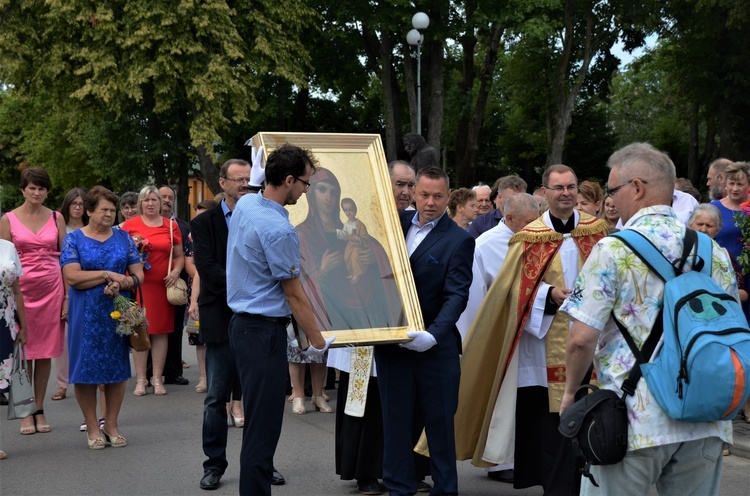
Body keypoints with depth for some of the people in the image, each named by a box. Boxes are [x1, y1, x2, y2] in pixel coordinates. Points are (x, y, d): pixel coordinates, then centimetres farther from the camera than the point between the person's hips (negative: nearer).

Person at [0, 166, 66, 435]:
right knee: (23, 352, 1)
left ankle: (40, 410, 15)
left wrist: (68, 296, 1)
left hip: (51, 289, 2)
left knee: (45, 352, 5)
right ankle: (26, 413, 9)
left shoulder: (56, 218, 7)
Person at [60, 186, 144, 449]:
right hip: (87, 315, -2)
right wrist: (109, 275, -14)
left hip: (119, 312, 3)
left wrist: (122, 283, -16)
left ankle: (112, 425, 14)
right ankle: (92, 427, 10)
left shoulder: (124, 238, 9)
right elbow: (72, 277, -11)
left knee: (118, 368, 4)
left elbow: (138, 274, 4)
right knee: (87, 368, -1)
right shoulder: (74, 239, 1)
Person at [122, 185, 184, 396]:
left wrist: (176, 271, -4)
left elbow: (179, 255, 13)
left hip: (162, 285, 2)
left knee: (161, 331, 2)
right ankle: (141, 380, 5)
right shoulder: (129, 225, 5)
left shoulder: (171, 226, 10)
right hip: (138, 284, -1)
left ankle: (157, 379, 9)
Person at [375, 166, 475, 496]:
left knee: (439, 420, 6)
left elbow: (456, 296, -14)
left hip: (435, 346, -4)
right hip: (391, 341, 4)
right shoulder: (398, 223, 8)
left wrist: (433, 334, -27)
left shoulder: (459, 241, -6)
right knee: (396, 419, 10)